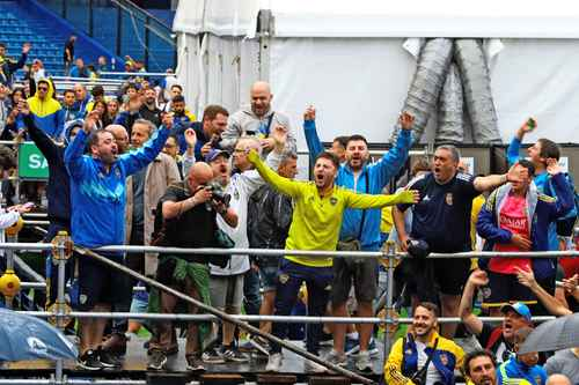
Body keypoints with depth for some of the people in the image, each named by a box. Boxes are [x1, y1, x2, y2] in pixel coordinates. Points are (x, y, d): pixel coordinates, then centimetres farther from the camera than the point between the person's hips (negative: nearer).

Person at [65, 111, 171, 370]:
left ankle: (96, 347, 23)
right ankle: (85, 352, 7)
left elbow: (148, 153, 17)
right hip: (89, 247, -6)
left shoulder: (121, 165, 9)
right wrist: (85, 130, -46)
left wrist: (165, 130, 5)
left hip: (114, 247, 6)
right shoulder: (83, 167, -9)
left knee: (106, 301, 13)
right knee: (88, 302, -1)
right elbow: (71, 156, -31)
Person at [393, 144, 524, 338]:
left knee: (450, 303, 10)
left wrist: (504, 178, -53)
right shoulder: (421, 183, -3)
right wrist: (402, 236, 1)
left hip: (455, 253, 0)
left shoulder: (462, 183, -10)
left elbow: (482, 183, -32)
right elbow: (398, 208, 12)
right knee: (422, 301, 1)